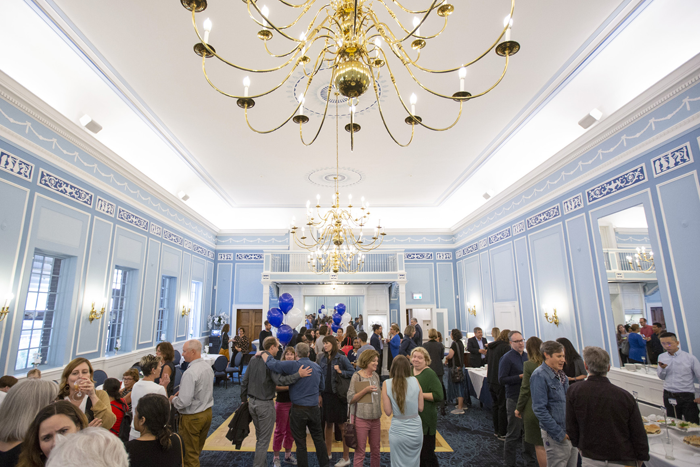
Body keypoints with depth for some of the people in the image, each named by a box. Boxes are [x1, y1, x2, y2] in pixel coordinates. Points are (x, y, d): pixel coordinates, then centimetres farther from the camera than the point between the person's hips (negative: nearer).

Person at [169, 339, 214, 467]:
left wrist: (173, 399, -7)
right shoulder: (208, 367, -1)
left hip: (192, 418, -8)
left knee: (190, 454, 11)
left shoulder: (190, 373, -27)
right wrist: (182, 391, 8)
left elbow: (184, 402, -27)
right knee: (198, 450, 24)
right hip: (207, 413, 8)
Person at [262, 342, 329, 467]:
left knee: (301, 443, 11)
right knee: (318, 438, 20)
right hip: (314, 409, 5)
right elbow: (321, 386, 13)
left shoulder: (293, 365, -16)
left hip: (298, 409, -4)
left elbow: (272, 364, -20)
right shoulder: (317, 367, 2)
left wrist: (262, 353, -4)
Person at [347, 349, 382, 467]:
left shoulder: (376, 376, 7)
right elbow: (350, 399, -12)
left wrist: (379, 413, 14)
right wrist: (365, 390, -21)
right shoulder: (357, 376, -10)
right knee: (360, 452, 3)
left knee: (376, 450, 14)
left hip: (376, 419, 5)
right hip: (361, 419, -5)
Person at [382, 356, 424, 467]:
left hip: (398, 430, -1)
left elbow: (388, 412, -10)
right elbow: (420, 408, -3)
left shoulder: (387, 384, -12)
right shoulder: (415, 381, -9)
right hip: (415, 428, 2)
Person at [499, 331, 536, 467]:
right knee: (514, 433, 4)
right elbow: (502, 379, -16)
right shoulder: (507, 358, -12)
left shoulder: (527, 356, 7)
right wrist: (520, 377, -21)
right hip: (514, 399, -6)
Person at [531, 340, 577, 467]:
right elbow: (539, 409, -20)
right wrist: (560, 434, -17)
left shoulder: (561, 374, 9)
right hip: (556, 437, -8)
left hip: (570, 433, 8)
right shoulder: (539, 375, -17)